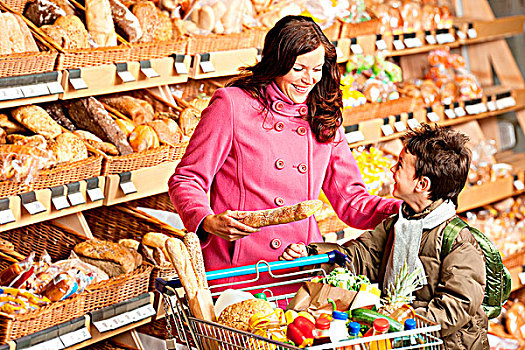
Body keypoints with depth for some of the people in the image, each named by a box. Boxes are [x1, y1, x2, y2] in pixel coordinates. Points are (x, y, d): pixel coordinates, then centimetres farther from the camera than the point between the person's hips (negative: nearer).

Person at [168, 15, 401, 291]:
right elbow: (186, 180, 0)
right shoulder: (232, 104, -1)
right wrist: (208, 222, -20)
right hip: (235, 267, -4)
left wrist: (405, 210, -2)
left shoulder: (324, 119, 14)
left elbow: (351, 202, 15)